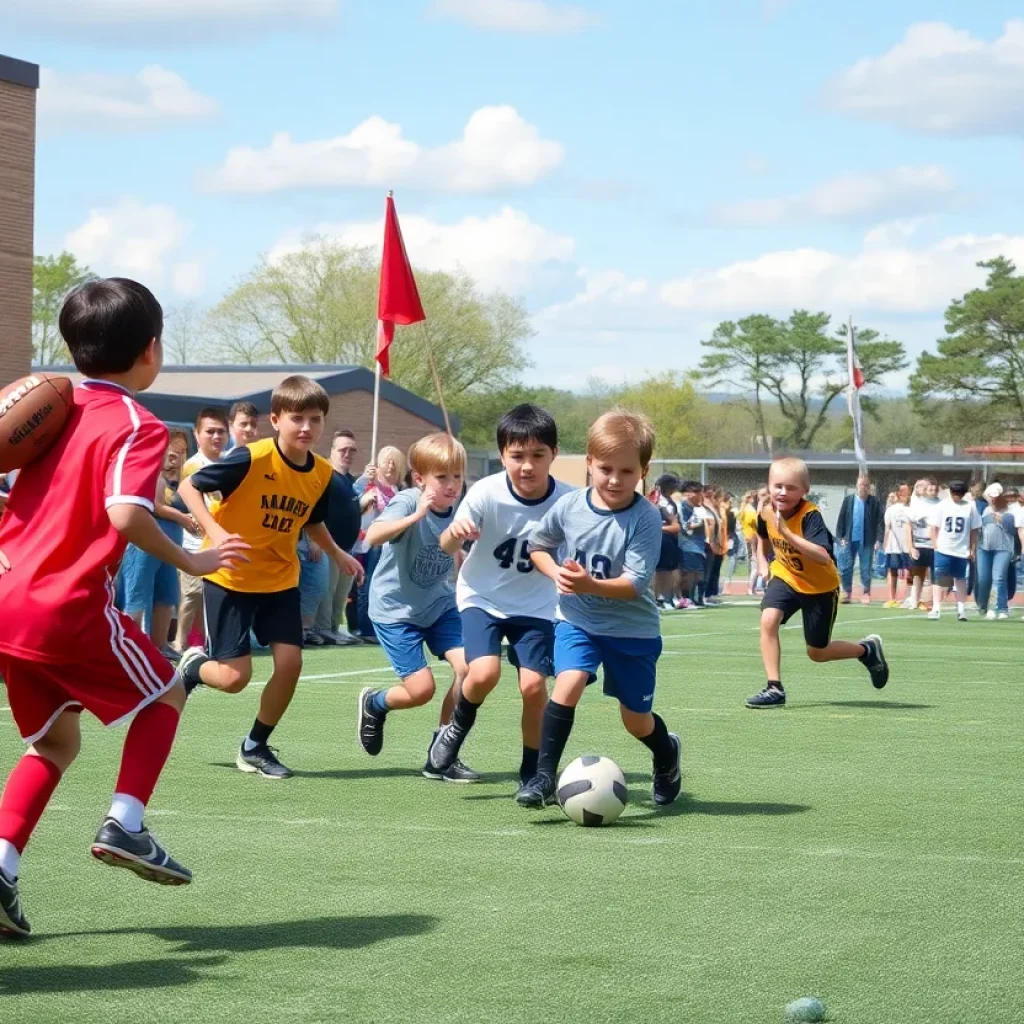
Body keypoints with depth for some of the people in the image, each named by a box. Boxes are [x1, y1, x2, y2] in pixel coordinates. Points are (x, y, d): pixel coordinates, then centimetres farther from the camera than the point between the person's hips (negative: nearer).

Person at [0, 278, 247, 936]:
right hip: (73, 608, -7)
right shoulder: (138, 428, -10)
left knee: (56, 740, 20)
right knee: (165, 693, 17)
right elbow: (124, 513, -25)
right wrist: (190, 562, -14)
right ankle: (124, 825, 3)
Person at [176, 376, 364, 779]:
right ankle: (192, 665, 26)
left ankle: (255, 746, 14)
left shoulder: (321, 473, -3)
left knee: (290, 662, -6)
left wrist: (337, 554, 5)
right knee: (234, 677, -10)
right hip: (230, 577, -5)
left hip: (280, 580, 5)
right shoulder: (252, 458, -22)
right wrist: (213, 530, -28)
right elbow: (189, 486, -15)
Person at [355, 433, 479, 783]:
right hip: (396, 609, -6)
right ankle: (374, 704, 25)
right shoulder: (407, 501, -23)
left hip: (440, 606, 6)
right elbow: (373, 536, -42)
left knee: (469, 667, -13)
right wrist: (415, 515, -53)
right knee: (421, 689, -12)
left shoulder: (458, 512, -5)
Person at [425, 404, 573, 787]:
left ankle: (532, 773, 10)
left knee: (533, 685, -12)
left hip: (536, 605, 1)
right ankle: (458, 727, 11)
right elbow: (447, 548, -18)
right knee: (484, 673, -23)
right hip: (483, 598, -1)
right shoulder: (486, 493, -22)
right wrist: (456, 533, -41)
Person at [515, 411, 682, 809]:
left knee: (636, 719, 9)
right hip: (577, 619, 2)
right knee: (568, 683, -24)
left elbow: (635, 583, -26)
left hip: (633, 628, -2)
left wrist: (591, 585, -42)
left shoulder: (646, 519, -20)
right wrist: (556, 574, -11)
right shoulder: (568, 507, -10)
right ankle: (544, 776, -18)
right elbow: (537, 545, 8)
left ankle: (668, 754, 43)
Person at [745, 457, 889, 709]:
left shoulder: (810, 516, -30)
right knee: (768, 620, -24)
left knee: (817, 653, 7)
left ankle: (868, 650, 35)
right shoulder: (766, 512, -12)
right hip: (785, 577, 4)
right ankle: (774, 688, -16)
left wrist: (787, 533, -50)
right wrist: (763, 563, 2)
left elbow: (823, 556, -46)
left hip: (820, 586, -4)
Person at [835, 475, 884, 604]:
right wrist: (840, 536, -4)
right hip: (849, 539, 2)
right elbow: (841, 519, 3)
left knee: (866, 568, 3)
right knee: (846, 567, 3)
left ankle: (866, 594, 9)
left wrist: (879, 539, -10)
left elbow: (880, 521, -3)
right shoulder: (848, 500, 2)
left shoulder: (874, 502, -3)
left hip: (867, 541, -1)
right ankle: (847, 592, 12)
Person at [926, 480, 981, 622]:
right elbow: (934, 527, 3)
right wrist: (935, 546, -5)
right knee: (939, 578, -4)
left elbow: (974, 530, 5)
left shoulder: (970, 506, 1)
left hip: (962, 550, 1)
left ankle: (961, 609, 13)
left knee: (960, 579, 9)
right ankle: (936, 608, -3)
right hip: (943, 550, -1)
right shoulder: (941, 506, 1)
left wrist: (973, 549, 3)